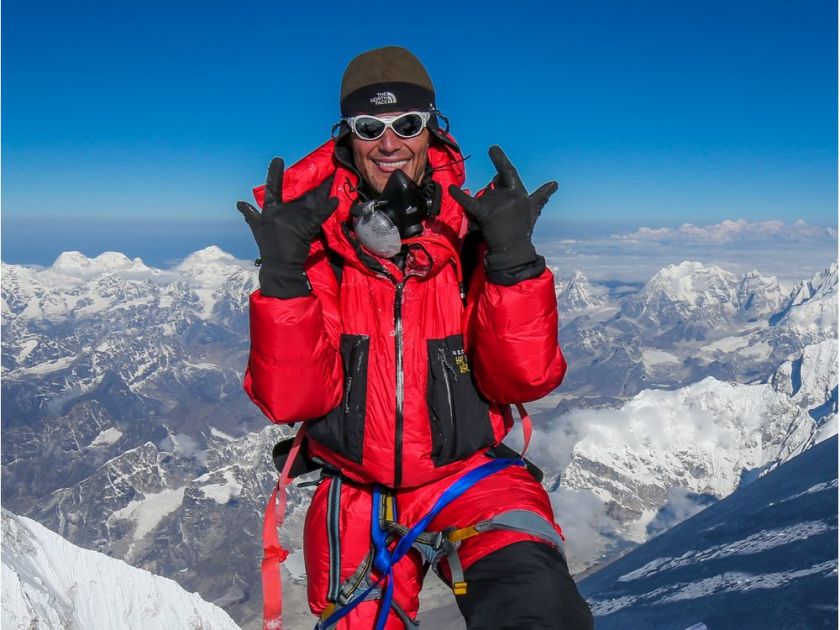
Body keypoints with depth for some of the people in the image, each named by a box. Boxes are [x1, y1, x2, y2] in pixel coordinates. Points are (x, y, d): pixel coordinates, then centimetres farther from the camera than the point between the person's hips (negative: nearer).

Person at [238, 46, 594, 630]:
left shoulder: (472, 237, -6)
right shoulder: (317, 247, -6)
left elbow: (524, 378, -14)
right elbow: (290, 399, -14)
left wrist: (513, 258, -27)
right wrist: (281, 272, -26)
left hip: (472, 477, -1)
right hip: (354, 493, 2)